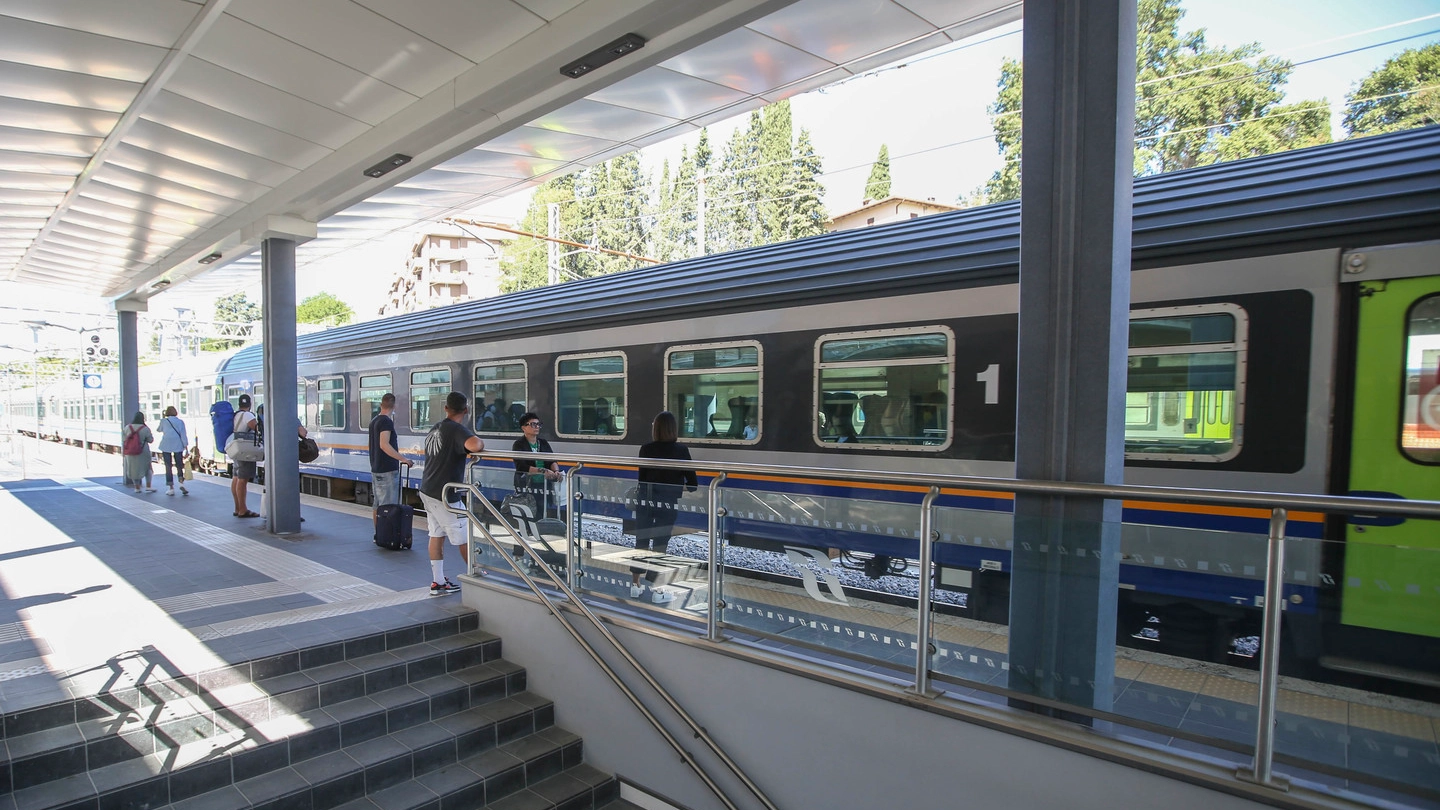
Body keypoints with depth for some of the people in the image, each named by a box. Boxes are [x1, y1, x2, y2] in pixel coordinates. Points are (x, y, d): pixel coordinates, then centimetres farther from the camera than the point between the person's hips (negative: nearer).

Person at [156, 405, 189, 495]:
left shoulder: (164, 421, 3)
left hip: (166, 446, 0)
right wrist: (186, 447, 0)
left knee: (168, 467, 5)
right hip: (178, 446, 1)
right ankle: (182, 483, -12)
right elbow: (184, 435, -1)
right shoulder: (180, 422, 4)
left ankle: (171, 488, 3)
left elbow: (159, 430, 23)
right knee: (179, 466, 9)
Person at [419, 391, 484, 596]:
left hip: (427, 490, 9)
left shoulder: (434, 429, 12)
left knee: (436, 535, 11)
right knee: (465, 538, 4)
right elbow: (474, 445, -37)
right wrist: (481, 443, -15)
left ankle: (438, 582, 15)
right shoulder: (456, 429, -16)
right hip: (444, 495, -9)